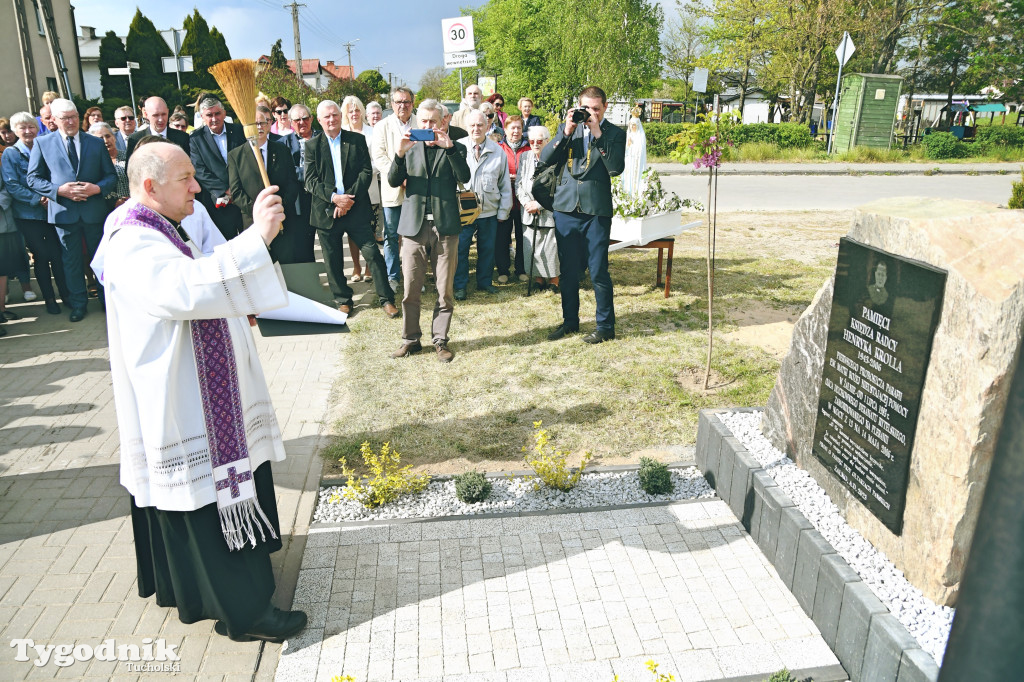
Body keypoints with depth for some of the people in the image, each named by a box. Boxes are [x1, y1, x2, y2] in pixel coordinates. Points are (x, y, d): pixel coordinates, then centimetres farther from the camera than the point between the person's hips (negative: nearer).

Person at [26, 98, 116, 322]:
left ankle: (107, 299, 25)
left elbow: (111, 175, 5)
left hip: (94, 209, 1)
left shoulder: (96, 143, 5)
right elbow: (33, 178, 1)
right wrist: (59, 190, -15)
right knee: (71, 259, 8)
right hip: (64, 210, 0)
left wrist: (98, 188, -15)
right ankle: (78, 303, 20)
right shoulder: (42, 143, 2)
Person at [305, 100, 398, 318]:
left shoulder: (357, 140, 6)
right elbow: (310, 180, -1)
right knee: (333, 260, 8)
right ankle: (343, 300, 24)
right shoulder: (312, 146, 6)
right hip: (326, 211, 1)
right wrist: (333, 197, -17)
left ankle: (386, 299, 6)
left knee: (373, 253, -4)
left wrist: (350, 197, -13)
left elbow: (366, 172, -2)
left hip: (356, 209, -1)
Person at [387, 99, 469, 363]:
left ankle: (440, 339, 16)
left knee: (445, 289, 3)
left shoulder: (454, 149, 9)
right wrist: (400, 153, -13)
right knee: (410, 289, 3)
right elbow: (393, 181, 2)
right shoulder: (410, 148, 13)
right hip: (414, 225, 1)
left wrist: (449, 147, -18)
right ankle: (411, 339, 17)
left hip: (445, 226, -1)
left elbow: (464, 177, -9)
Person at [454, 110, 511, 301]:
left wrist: (503, 211, 5)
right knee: (460, 248, 2)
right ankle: (460, 285, 16)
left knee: (487, 248, 12)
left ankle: (485, 281, 28)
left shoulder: (497, 151, 3)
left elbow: (505, 184, 8)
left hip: (489, 211, 2)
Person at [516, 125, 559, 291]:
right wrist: (527, 202, -6)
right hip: (529, 213, 5)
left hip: (550, 213, -5)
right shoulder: (525, 156, 10)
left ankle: (554, 282, 11)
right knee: (532, 249, 6)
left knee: (551, 249, -3)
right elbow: (519, 184, 9)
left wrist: (539, 204, -13)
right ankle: (539, 281, 19)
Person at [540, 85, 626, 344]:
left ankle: (605, 326, 15)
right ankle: (570, 321, 28)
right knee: (568, 271, 12)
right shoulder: (568, 129, 10)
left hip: (596, 211, -3)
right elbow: (545, 158, 0)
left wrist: (598, 134, -15)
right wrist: (566, 132, -9)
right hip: (566, 209, 3)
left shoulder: (614, 133, 2)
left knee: (599, 272, 0)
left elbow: (616, 168, -13)